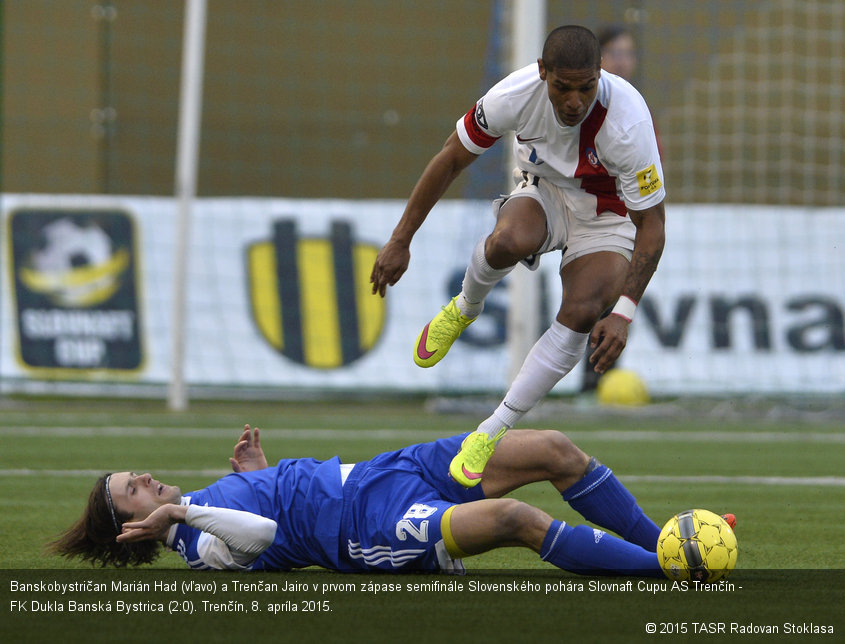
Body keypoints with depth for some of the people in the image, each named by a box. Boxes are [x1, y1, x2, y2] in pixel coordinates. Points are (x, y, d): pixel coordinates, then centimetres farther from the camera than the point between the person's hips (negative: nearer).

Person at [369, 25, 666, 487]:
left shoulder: (627, 123, -35)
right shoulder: (516, 95, -27)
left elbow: (651, 225, -26)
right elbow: (452, 158, -10)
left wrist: (623, 315, -32)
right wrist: (400, 240, -8)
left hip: (608, 216, -1)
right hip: (543, 193, 1)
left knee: (582, 313, -28)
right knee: (510, 241, -35)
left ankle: (493, 433, -15)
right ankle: (465, 308, 1)